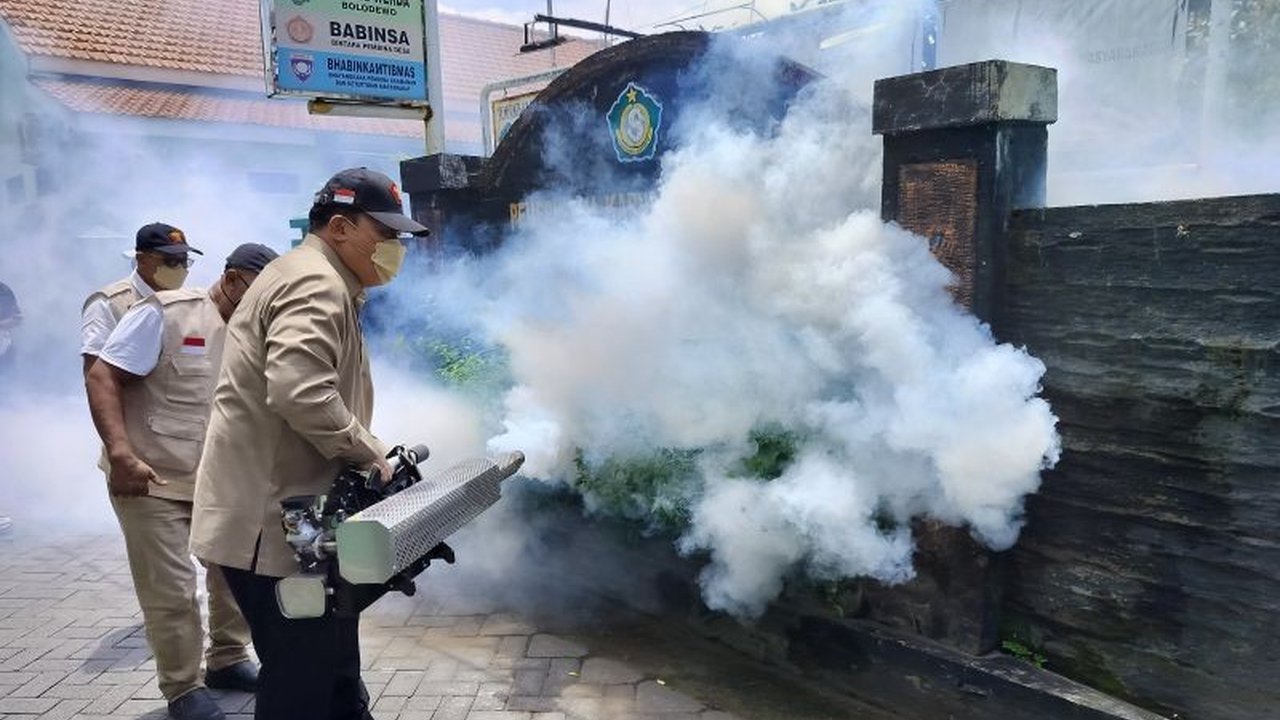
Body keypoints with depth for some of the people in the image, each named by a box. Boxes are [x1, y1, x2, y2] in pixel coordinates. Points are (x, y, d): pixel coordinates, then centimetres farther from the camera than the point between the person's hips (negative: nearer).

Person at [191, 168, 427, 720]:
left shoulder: (322, 282, 19)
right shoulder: (316, 284, -17)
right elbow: (300, 393, -33)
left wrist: (361, 454, 15)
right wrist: (369, 451, -19)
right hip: (273, 521, -11)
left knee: (332, 663, 22)